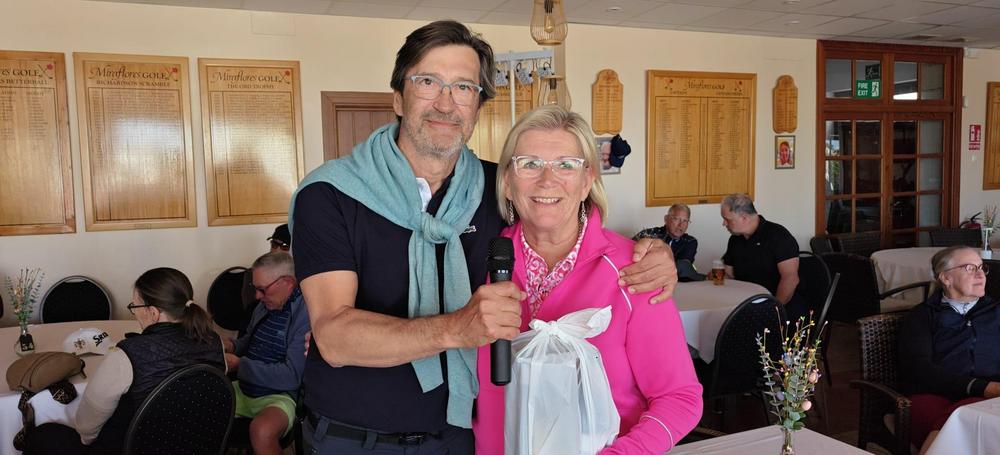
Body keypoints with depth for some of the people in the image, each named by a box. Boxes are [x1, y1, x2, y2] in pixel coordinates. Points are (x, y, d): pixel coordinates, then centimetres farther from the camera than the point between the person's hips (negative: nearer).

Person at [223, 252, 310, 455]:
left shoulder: (307, 315, -20)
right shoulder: (265, 305, 7)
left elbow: (292, 376, -23)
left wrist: (239, 365, -18)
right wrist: (231, 345, 2)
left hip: (280, 395, -8)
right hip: (244, 389, 9)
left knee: (262, 430, -36)